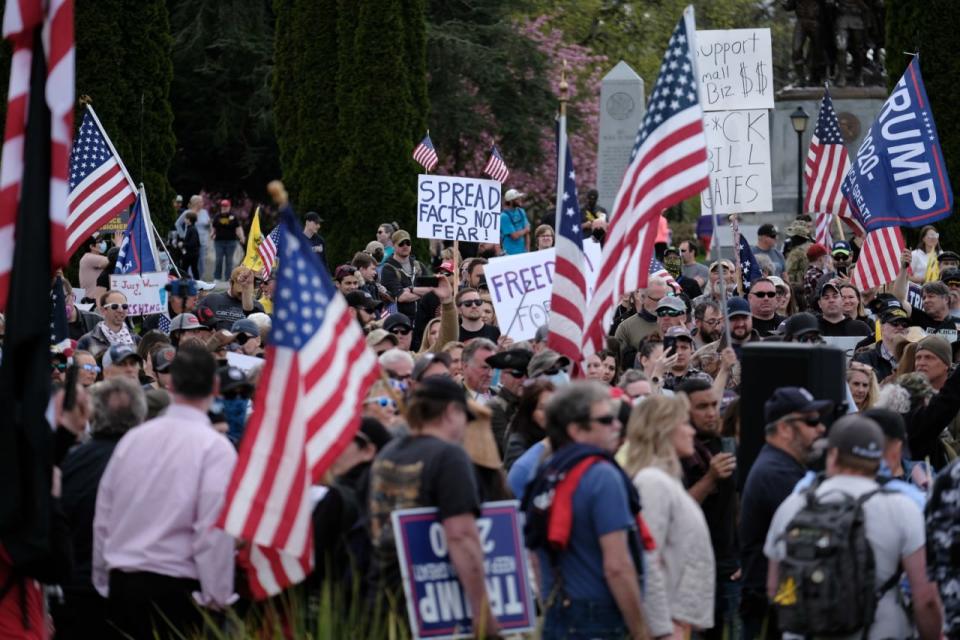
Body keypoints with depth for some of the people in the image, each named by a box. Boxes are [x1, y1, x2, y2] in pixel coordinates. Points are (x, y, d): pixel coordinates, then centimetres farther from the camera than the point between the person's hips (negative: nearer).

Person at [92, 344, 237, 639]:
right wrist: (218, 598, -8)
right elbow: (213, 530, -15)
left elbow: (103, 518, 11)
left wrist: (103, 582, 20)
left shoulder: (133, 438, 7)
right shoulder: (214, 447, -9)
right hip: (176, 590, -5)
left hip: (121, 585, 5)